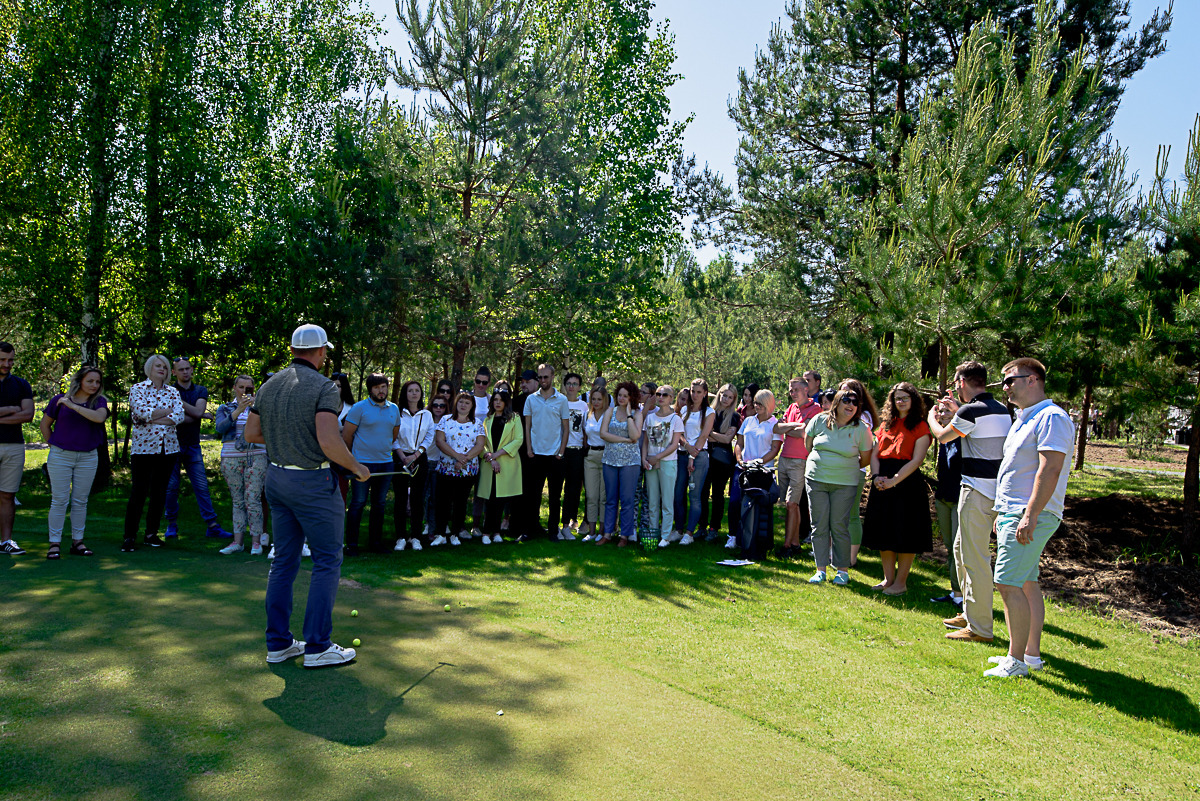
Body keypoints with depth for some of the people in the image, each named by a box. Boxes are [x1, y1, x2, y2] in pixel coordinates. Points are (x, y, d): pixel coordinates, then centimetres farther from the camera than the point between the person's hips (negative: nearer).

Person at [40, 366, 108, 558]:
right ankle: (55, 543, 4)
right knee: (59, 500, -1)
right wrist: (53, 445, 8)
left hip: (88, 457, 1)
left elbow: (99, 417, -21)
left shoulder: (99, 401, 1)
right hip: (60, 456, -1)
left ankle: (77, 542, 15)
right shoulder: (60, 399, 0)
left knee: (80, 500, 7)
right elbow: (45, 424, 11)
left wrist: (73, 405, -20)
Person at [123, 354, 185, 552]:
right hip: (143, 447, -3)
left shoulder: (173, 392, 11)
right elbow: (141, 411, -13)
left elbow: (179, 416, -4)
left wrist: (152, 418, -11)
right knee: (138, 492, -5)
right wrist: (167, 411, -6)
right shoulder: (137, 388, 4)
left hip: (168, 447, 3)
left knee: (159, 492, 7)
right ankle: (129, 537, 2)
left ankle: (151, 533, 16)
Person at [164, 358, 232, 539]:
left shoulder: (201, 391, 10)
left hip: (192, 446, 2)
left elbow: (198, 411, -8)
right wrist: (201, 415, -8)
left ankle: (212, 526, -1)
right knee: (171, 486, 1)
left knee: (202, 486, -1)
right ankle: (172, 525, 15)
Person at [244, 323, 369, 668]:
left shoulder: (269, 386, 6)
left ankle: (278, 642, 20)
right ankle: (317, 647, 4)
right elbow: (329, 442, -25)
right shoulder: (324, 387, -16)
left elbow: (250, 433, 11)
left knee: (283, 560, 14)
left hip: (276, 478, 7)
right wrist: (357, 468, -10)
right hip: (312, 481, -7)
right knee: (327, 561, 2)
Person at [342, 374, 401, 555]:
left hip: (385, 463, 5)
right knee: (358, 504, -1)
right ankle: (351, 544, 7)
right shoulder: (359, 408, -6)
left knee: (380, 505, 10)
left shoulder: (394, 409, 9)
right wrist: (355, 455, 6)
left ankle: (375, 542, 20)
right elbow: (346, 435, -3)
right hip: (363, 464, -5)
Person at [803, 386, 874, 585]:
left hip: (845, 484, -2)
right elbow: (808, 445, 14)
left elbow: (866, 459, 5)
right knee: (819, 526, 4)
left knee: (839, 527, 0)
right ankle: (821, 569, 11)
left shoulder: (862, 429, -4)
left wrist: (845, 468, 9)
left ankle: (843, 569, 13)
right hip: (816, 480, 2)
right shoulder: (819, 420, 0)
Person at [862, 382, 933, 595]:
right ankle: (888, 578, 20)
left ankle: (901, 582, 9)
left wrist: (894, 480, -19)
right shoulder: (886, 424, 15)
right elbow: (874, 454, 11)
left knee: (905, 536, -1)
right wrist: (876, 477, -6)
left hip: (907, 482, -6)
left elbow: (916, 460, -11)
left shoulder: (920, 426, -2)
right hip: (882, 484, 6)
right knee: (884, 532, 9)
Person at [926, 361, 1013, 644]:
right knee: (961, 550, 20)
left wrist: (932, 417, 19)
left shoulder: (971, 411, -16)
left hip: (977, 492, -10)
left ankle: (979, 628, 2)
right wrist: (957, 411, 32)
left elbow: (943, 436, 0)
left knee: (975, 560, -4)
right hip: (996, 490, 10)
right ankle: (969, 613, 29)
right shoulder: (1001, 410, 11)